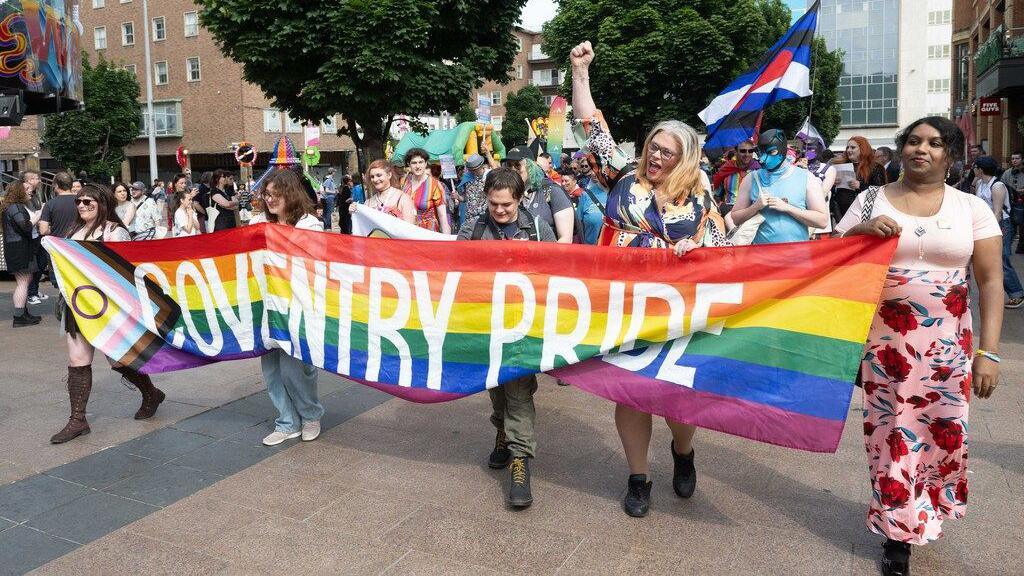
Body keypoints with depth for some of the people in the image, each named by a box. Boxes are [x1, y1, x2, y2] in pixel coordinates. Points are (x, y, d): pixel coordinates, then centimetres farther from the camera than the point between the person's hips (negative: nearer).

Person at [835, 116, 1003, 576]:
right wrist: (861, 231, -17)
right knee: (892, 431, 4)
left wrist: (988, 351, -8)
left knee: (942, 431, 7)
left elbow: (991, 282, -1)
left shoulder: (972, 207, 2)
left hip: (947, 343, 1)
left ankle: (924, 514, 34)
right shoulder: (871, 200, 2)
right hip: (885, 339, 0)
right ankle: (899, 531, 20)